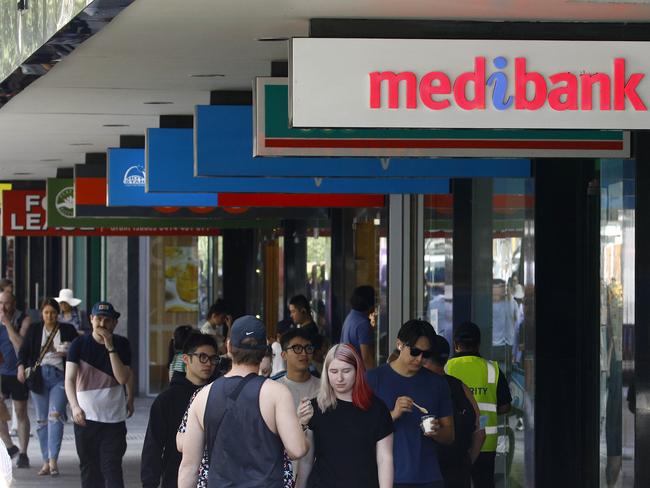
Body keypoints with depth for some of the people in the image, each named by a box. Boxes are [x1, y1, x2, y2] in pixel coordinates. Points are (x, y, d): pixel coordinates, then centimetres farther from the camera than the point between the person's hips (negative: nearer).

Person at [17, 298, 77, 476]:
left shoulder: (68, 330, 9)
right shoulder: (34, 330, 12)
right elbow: (24, 350, 9)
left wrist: (67, 352, -11)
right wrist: (21, 366, -9)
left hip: (59, 376, -2)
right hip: (39, 375, 2)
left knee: (55, 415, -18)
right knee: (42, 419, 4)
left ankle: (53, 459, -23)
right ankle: (46, 462, 8)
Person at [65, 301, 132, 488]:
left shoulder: (122, 344, 1)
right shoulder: (80, 344, -2)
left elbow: (123, 378, -9)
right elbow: (70, 378, -13)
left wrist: (111, 348, -16)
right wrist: (75, 406, -30)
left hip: (113, 418, -1)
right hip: (85, 417, 1)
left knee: (112, 468, -9)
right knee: (89, 468, 9)